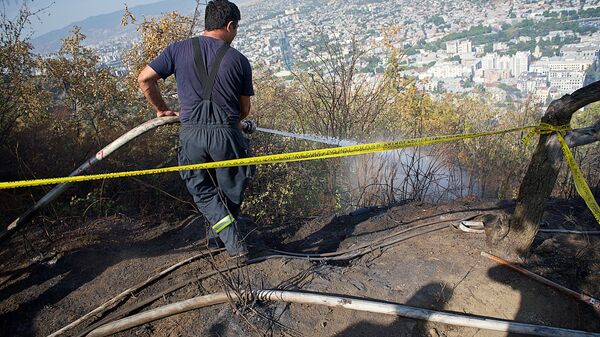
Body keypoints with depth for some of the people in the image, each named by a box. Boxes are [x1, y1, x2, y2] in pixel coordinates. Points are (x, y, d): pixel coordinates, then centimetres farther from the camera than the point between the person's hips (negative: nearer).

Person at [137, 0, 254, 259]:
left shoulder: (178, 50, 5)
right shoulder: (239, 60, 3)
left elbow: (144, 79, 3)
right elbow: (245, 109, 6)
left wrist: (162, 109, 17)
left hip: (191, 133, 2)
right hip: (226, 132, -1)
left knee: (203, 191, 17)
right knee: (230, 191, 19)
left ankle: (233, 242, 7)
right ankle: (217, 237, 33)